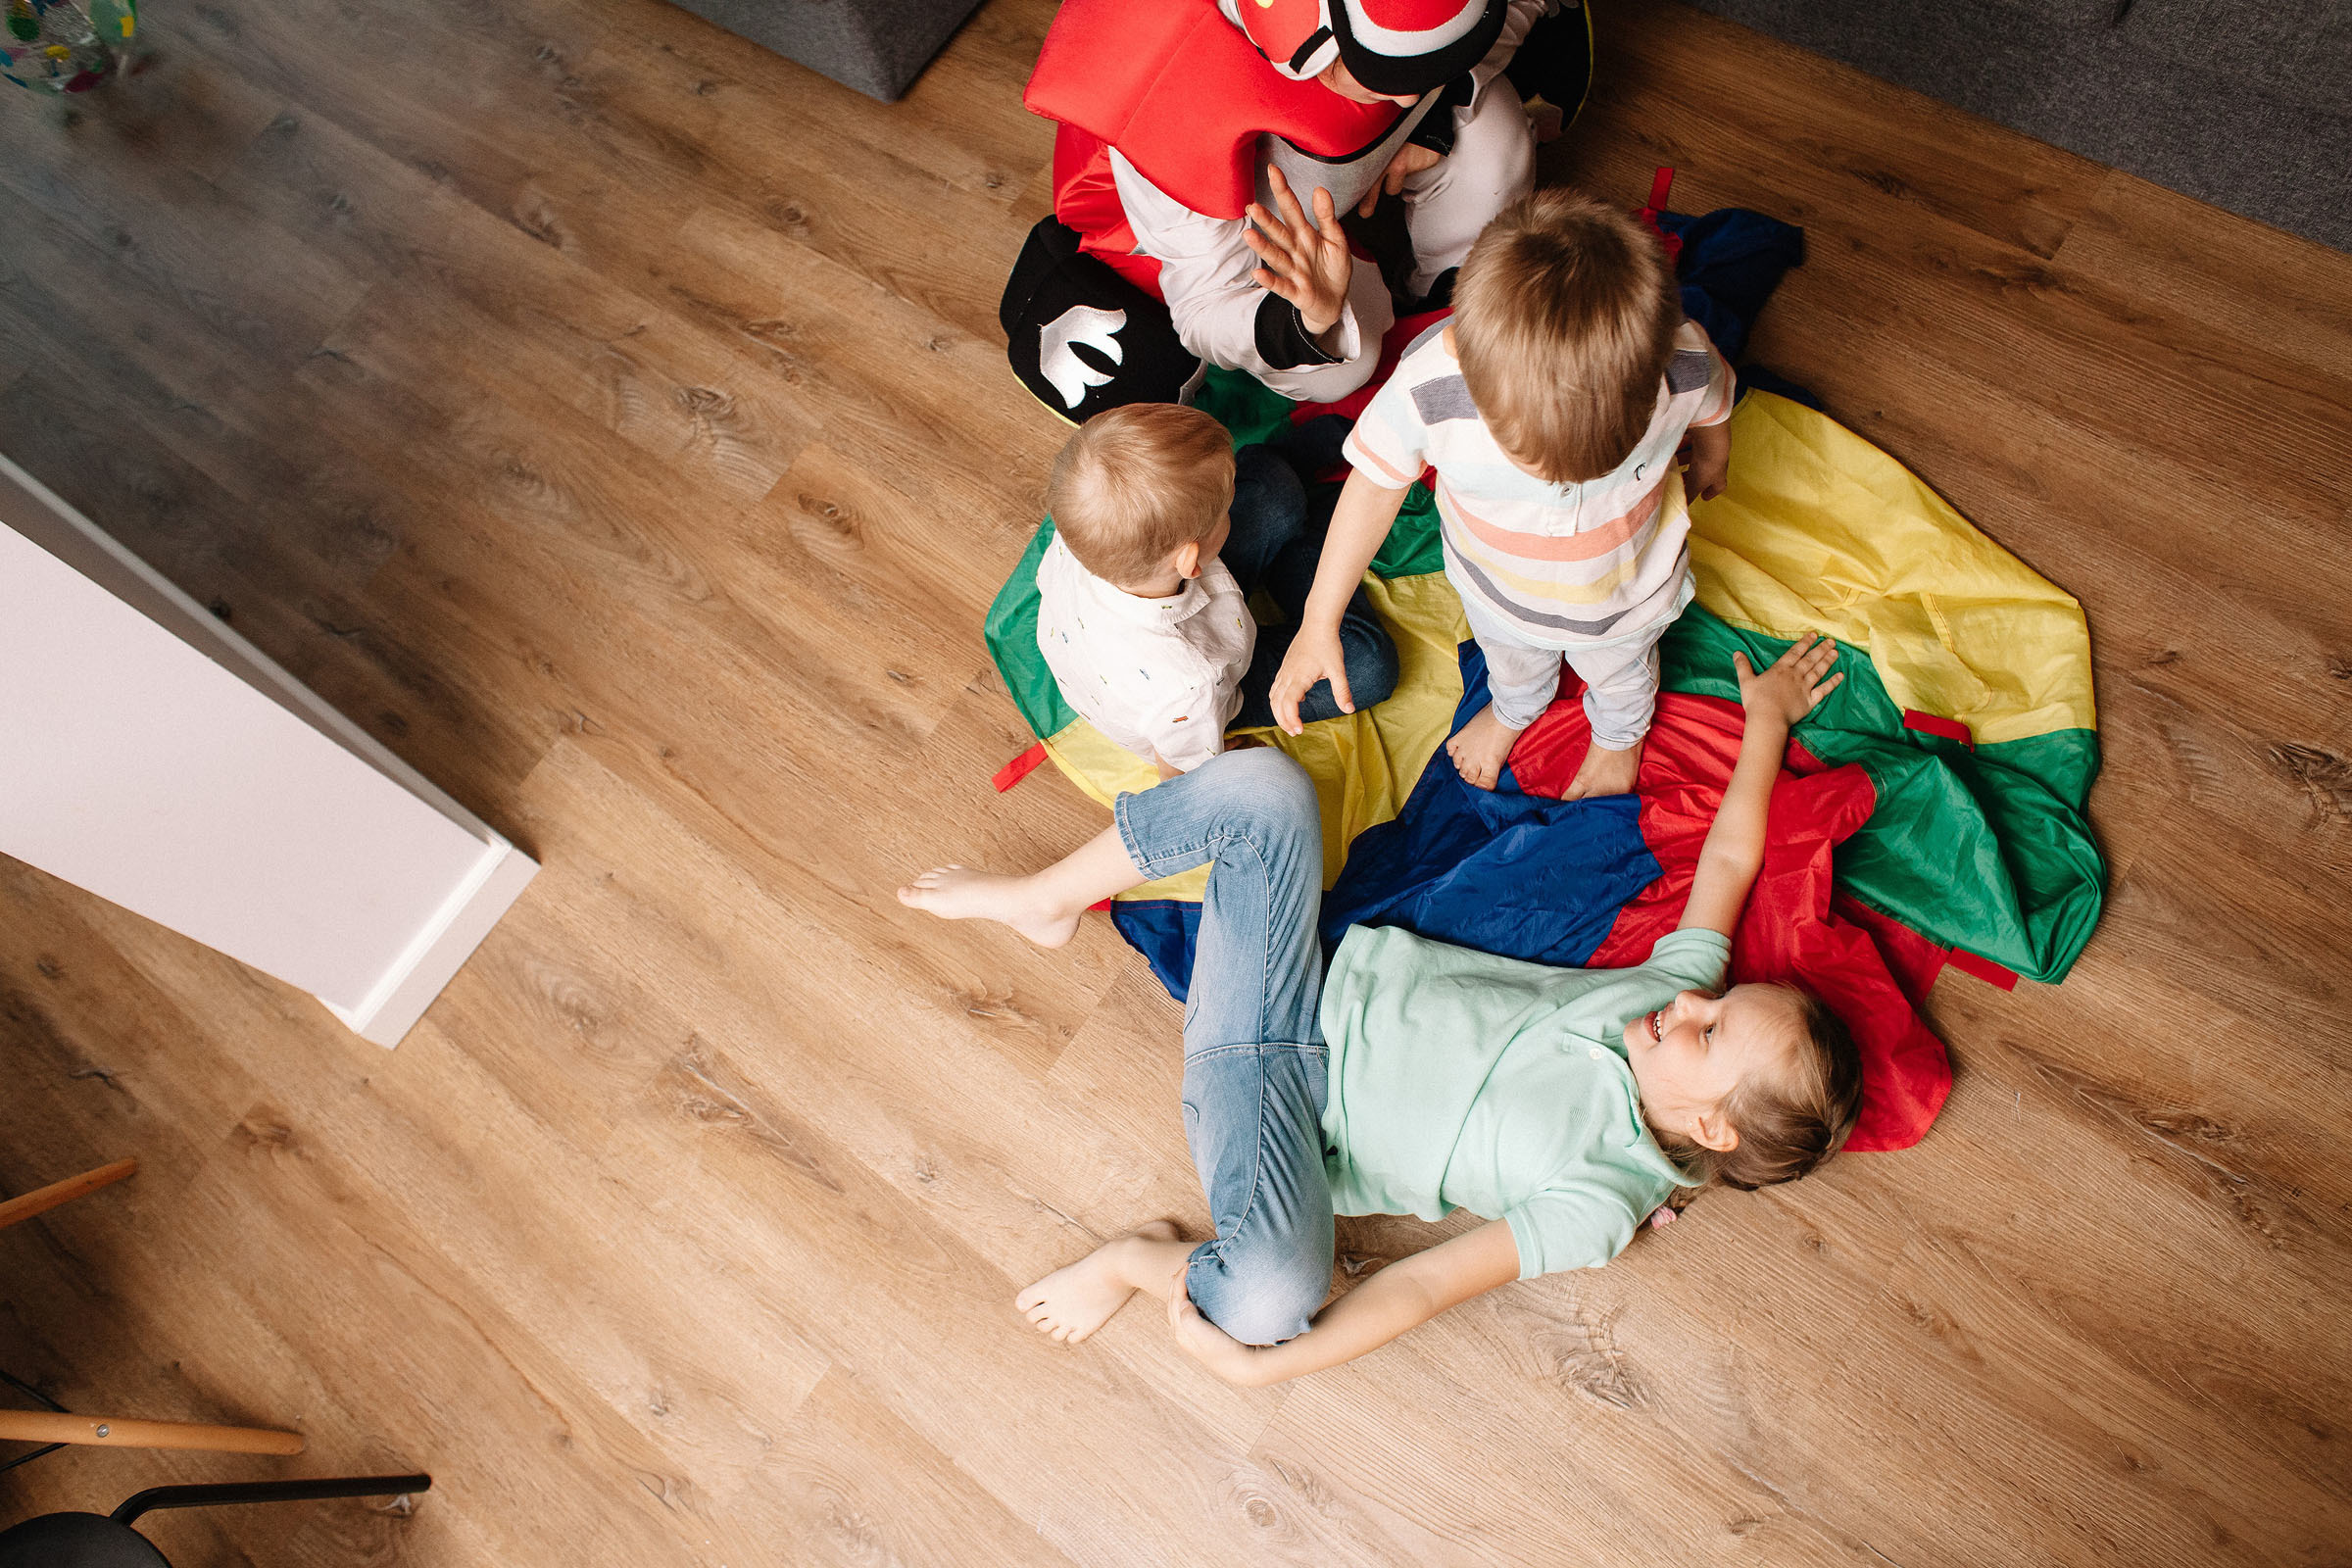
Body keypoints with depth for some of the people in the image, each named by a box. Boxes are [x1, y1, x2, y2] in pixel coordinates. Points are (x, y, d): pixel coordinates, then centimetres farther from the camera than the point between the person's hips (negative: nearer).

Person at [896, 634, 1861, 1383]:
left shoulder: (1603, 1196, -14)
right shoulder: (1674, 987, 1)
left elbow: (1430, 1284, -17)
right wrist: (1766, 720, 24)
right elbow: (1732, 855, 16)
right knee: (1263, 788, -19)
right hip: (1319, 992, 7)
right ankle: (1043, 904, 2)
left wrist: (1262, 1362, -22)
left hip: (1298, 1110, -6)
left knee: (1274, 1295, -41)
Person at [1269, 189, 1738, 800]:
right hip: (1495, 589, 0)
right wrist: (1317, 625, -18)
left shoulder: (1683, 361, -38)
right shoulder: (1428, 383, -43)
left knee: (1620, 674, 34)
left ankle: (1620, 732, 70)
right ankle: (1513, 711, 72)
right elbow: (1374, 486, -23)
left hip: (1627, 594, 1)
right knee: (1512, 664, 35)